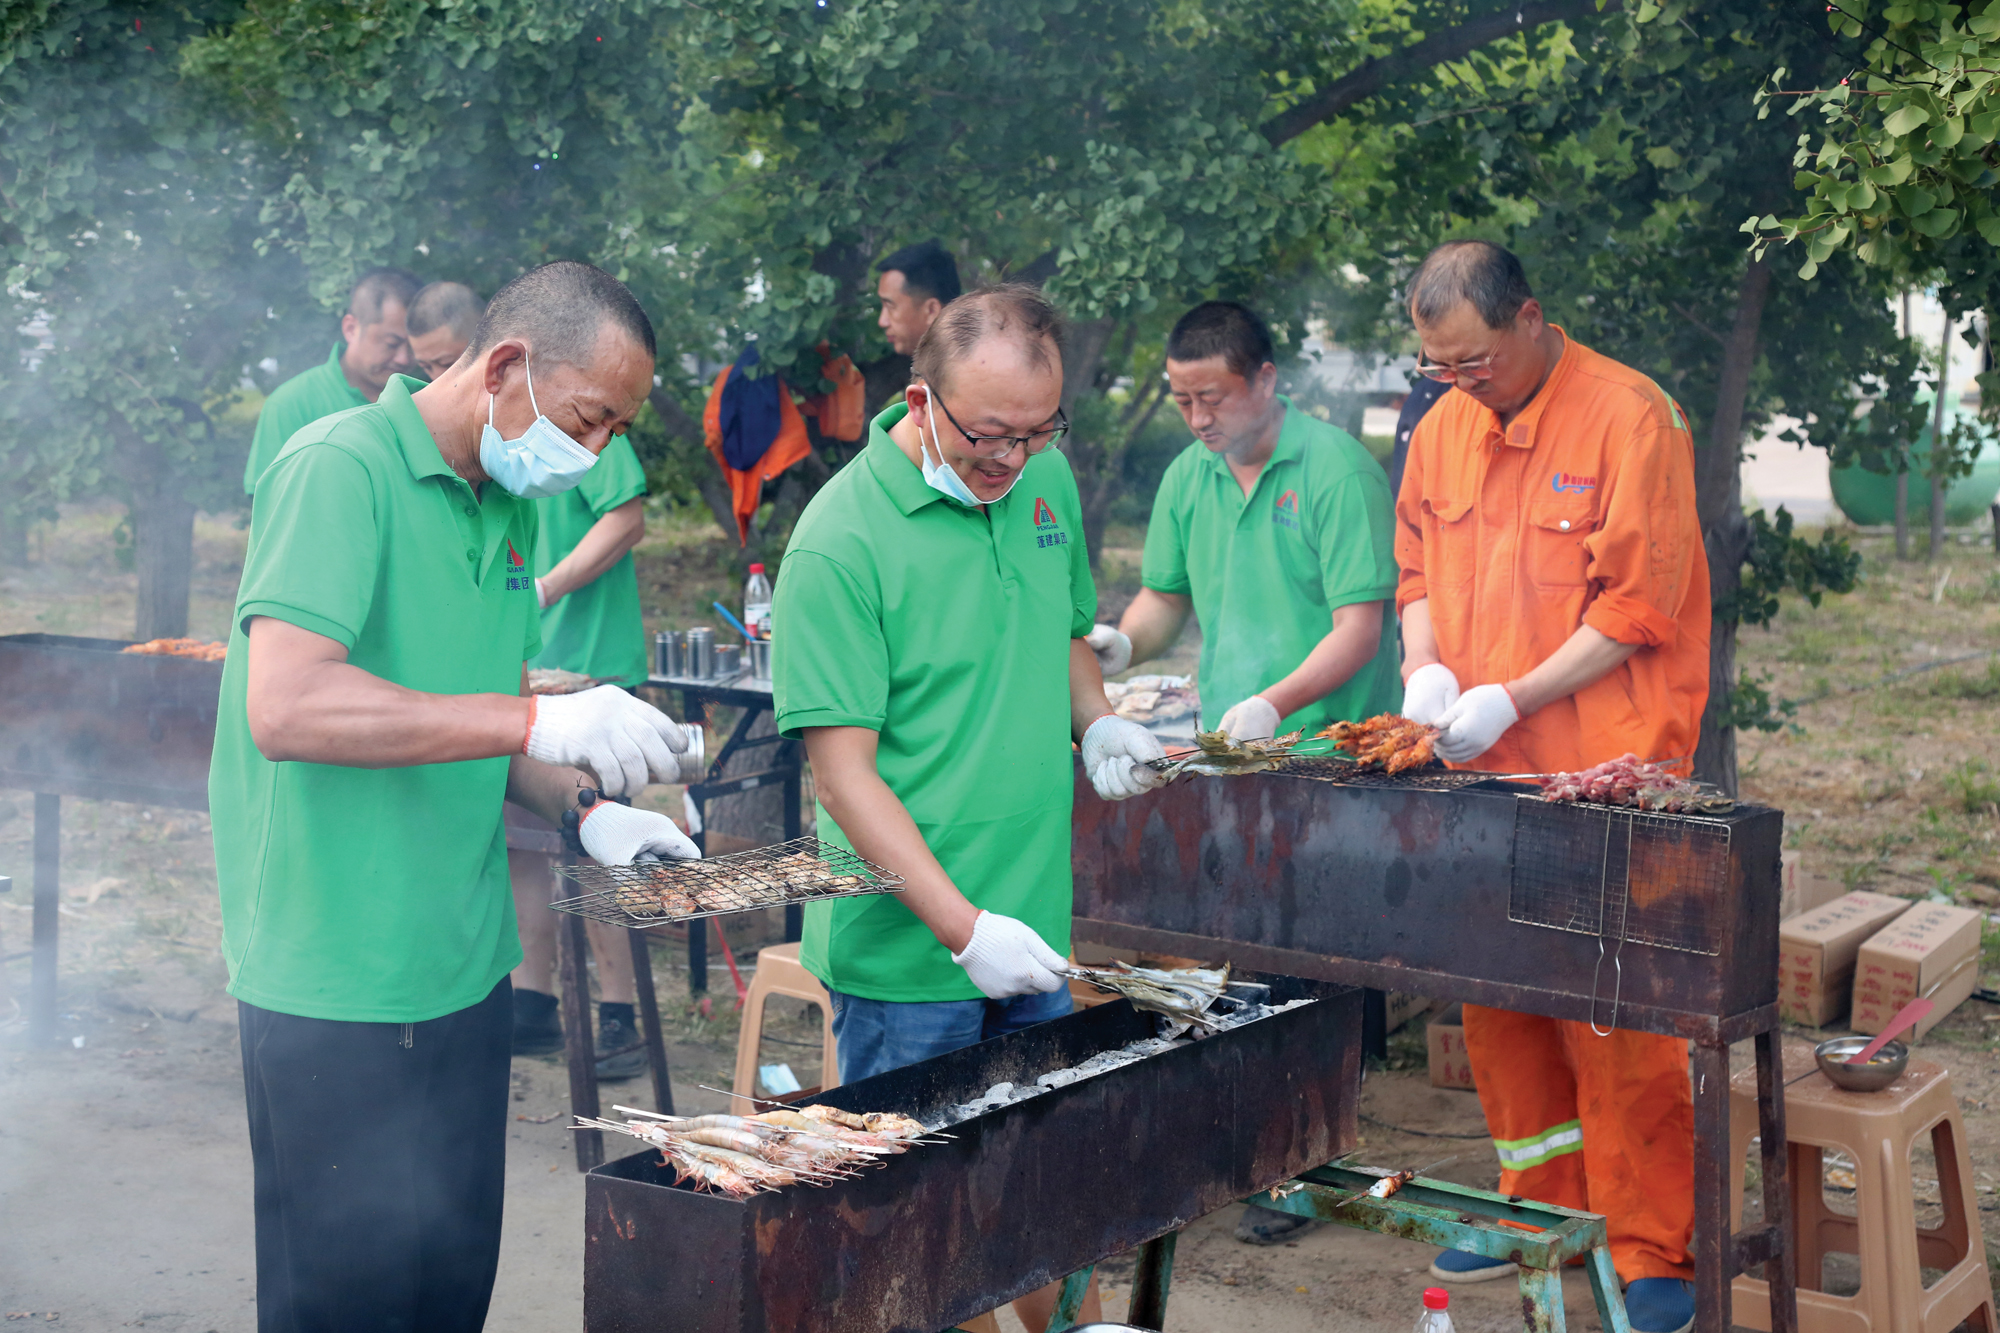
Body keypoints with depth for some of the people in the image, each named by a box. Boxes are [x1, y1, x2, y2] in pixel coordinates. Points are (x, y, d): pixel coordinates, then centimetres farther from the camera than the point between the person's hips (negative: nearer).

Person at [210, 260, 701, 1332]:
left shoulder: (508, 506, 13)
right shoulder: (341, 469, -15)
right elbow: (285, 707, -28)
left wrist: (582, 808, 2)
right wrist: (540, 722, -30)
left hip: (465, 965, 8)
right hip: (338, 989, -8)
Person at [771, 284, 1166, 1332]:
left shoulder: (1046, 482, 5)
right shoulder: (842, 540, -18)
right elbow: (842, 769, -18)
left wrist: (1097, 722, 2)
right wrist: (963, 927, -22)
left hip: (1034, 930, 7)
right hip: (906, 950, -6)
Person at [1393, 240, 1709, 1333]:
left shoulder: (1629, 416, -9)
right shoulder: (1444, 428, 11)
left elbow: (1639, 602, -12)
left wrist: (1510, 700, -15)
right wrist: (1426, 668, 1)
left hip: (1602, 773, -6)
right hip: (1481, 776, 6)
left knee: (1613, 1016, -4)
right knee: (1495, 995, 11)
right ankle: (1543, 1207, 27)